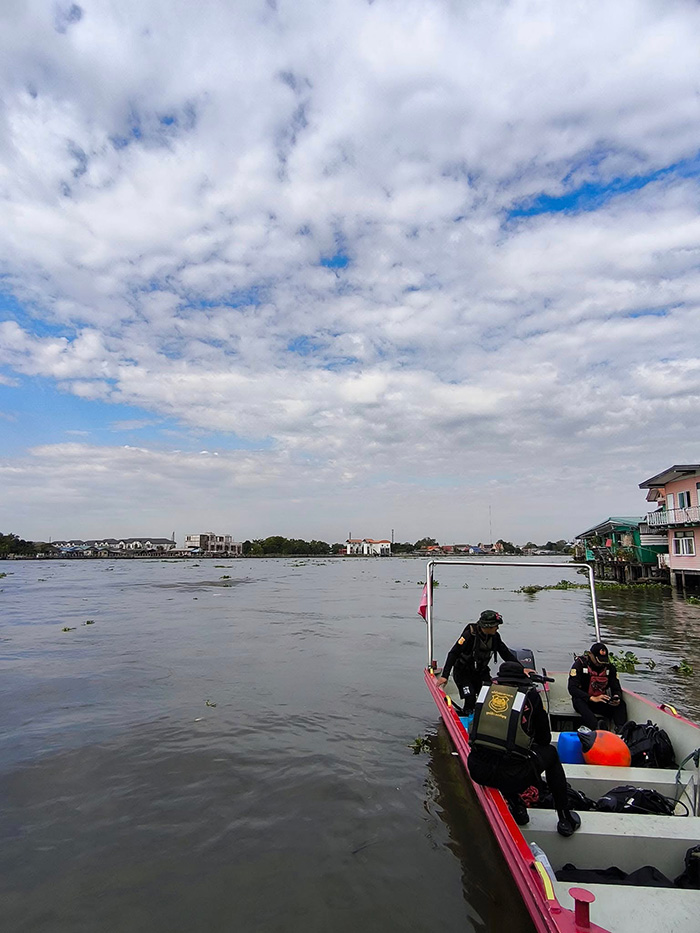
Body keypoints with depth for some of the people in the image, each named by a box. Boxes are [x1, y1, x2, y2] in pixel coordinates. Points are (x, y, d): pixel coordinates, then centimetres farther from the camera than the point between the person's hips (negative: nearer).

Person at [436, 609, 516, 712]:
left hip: (481, 672, 6)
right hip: (463, 672, -5)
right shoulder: (470, 634, -26)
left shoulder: (495, 636, -8)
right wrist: (444, 675, -29)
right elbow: (453, 653, -25)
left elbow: (506, 654, 6)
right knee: (470, 698, -18)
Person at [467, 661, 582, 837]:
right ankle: (565, 819, 31)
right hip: (513, 776, -2)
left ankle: (517, 809, 30)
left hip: (477, 771, 2)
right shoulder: (530, 694, 3)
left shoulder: (487, 689, 10)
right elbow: (545, 738, 14)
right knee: (551, 753, 25)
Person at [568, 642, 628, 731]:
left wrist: (617, 698, -20)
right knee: (578, 701, -37)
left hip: (601, 703, 4)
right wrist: (593, 698, -31)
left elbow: (616, 689, 5)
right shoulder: (580, 664, -12)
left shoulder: (610, 667, 1)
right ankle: (596, 727, -57)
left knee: (621, 703, -22)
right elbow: (572, 688, -20)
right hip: (585, 701, -4)